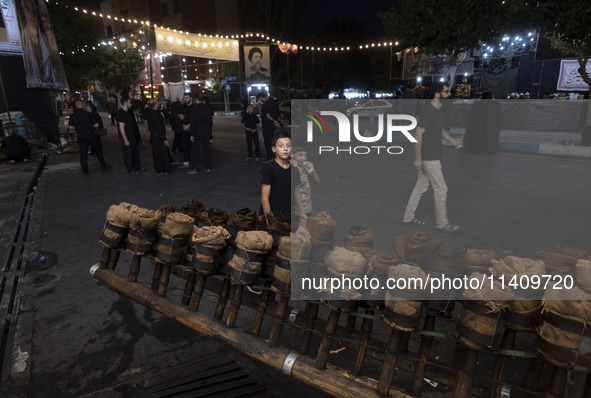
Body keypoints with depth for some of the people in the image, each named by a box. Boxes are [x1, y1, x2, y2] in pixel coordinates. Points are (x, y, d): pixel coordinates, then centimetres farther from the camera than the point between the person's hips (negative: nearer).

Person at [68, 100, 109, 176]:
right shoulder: (88, 113, -5)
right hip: (91, 135, -1)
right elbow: (96, 125, -5)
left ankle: (85, 172, 9)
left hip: (80, 136, 1)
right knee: (98, 151, 12)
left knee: (83, 154, 7)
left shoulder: (72, 115, -1)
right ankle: (104, 167, 19)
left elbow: (71, 126, 4)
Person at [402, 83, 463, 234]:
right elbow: (418, 135, -19)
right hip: (429, 158, -9)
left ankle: (408, 217, 24)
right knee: (441, 190, -2)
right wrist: (418, 158, -19)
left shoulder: (439, 110, 11)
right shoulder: (428, 111, -17)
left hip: (433, 156, 9)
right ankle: (442, 223, 11)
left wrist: (454, 143, 14)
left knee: (421, 187, 14)